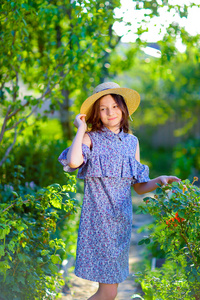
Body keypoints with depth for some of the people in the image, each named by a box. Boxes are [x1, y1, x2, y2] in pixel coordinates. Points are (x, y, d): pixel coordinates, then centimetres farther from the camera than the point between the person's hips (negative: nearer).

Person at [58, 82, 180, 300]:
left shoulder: (132, 141, 12)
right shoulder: (91, 138, -3)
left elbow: (139, 187, 14)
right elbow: (73, 161, -26)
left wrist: (159, 181, -6)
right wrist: (81, 128, -12)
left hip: (121, 220, 5)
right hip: (98, 218, -5)